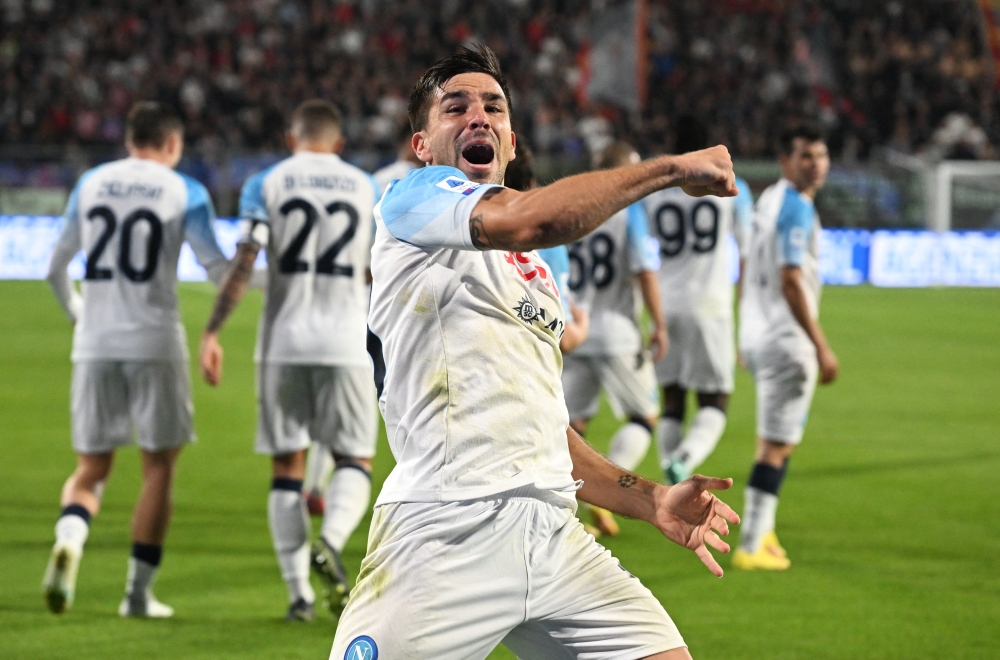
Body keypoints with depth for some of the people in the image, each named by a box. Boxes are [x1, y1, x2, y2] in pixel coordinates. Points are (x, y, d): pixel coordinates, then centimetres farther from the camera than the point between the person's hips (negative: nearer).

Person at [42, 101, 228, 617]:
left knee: (91, 467, 9)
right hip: (154, 343, -3)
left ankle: (68, 541, -22)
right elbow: (219, 272, 0)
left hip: (94, 343, 3)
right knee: (158, 466, 8)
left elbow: (56, 269, 17)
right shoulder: (185, 192, 0)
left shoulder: (90, 184, 10)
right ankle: (139, 591, 5)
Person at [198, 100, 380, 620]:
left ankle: (299, 592, 3)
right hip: (346, 343, 0)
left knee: (286, 468, 8)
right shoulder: (366, 188, 8)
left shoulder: (266, 184, 2)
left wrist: (212, 331, -8)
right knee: (354, 461, 6)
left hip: (283, 342, 0)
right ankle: (330, 541, -25)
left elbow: (244, 261, -9)